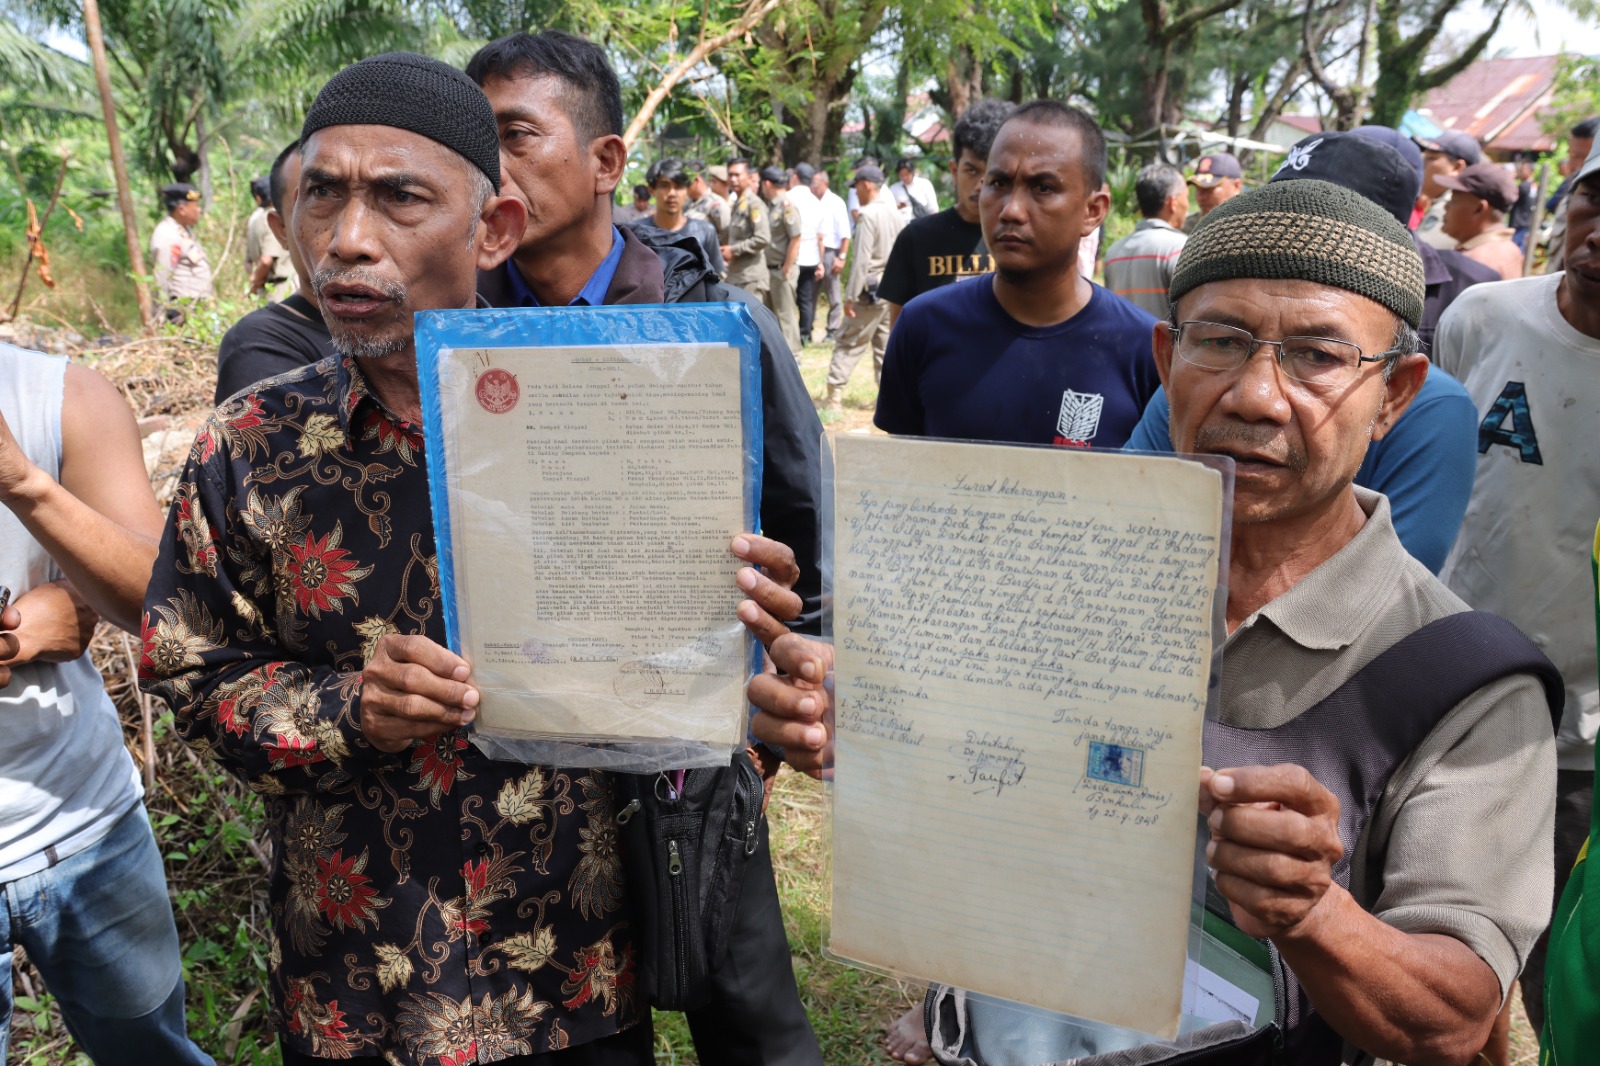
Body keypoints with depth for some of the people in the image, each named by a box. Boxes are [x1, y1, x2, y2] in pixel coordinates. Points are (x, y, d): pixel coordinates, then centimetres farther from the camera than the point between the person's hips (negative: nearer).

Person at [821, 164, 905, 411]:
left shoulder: (868, 215, -14)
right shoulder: (895, 214, 10)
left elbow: (862, 260, -18)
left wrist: (850, 296, -15)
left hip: (871, 288, -7)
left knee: (849, 341, -2)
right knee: (885, 342, 13)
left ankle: (834, 393, -5)